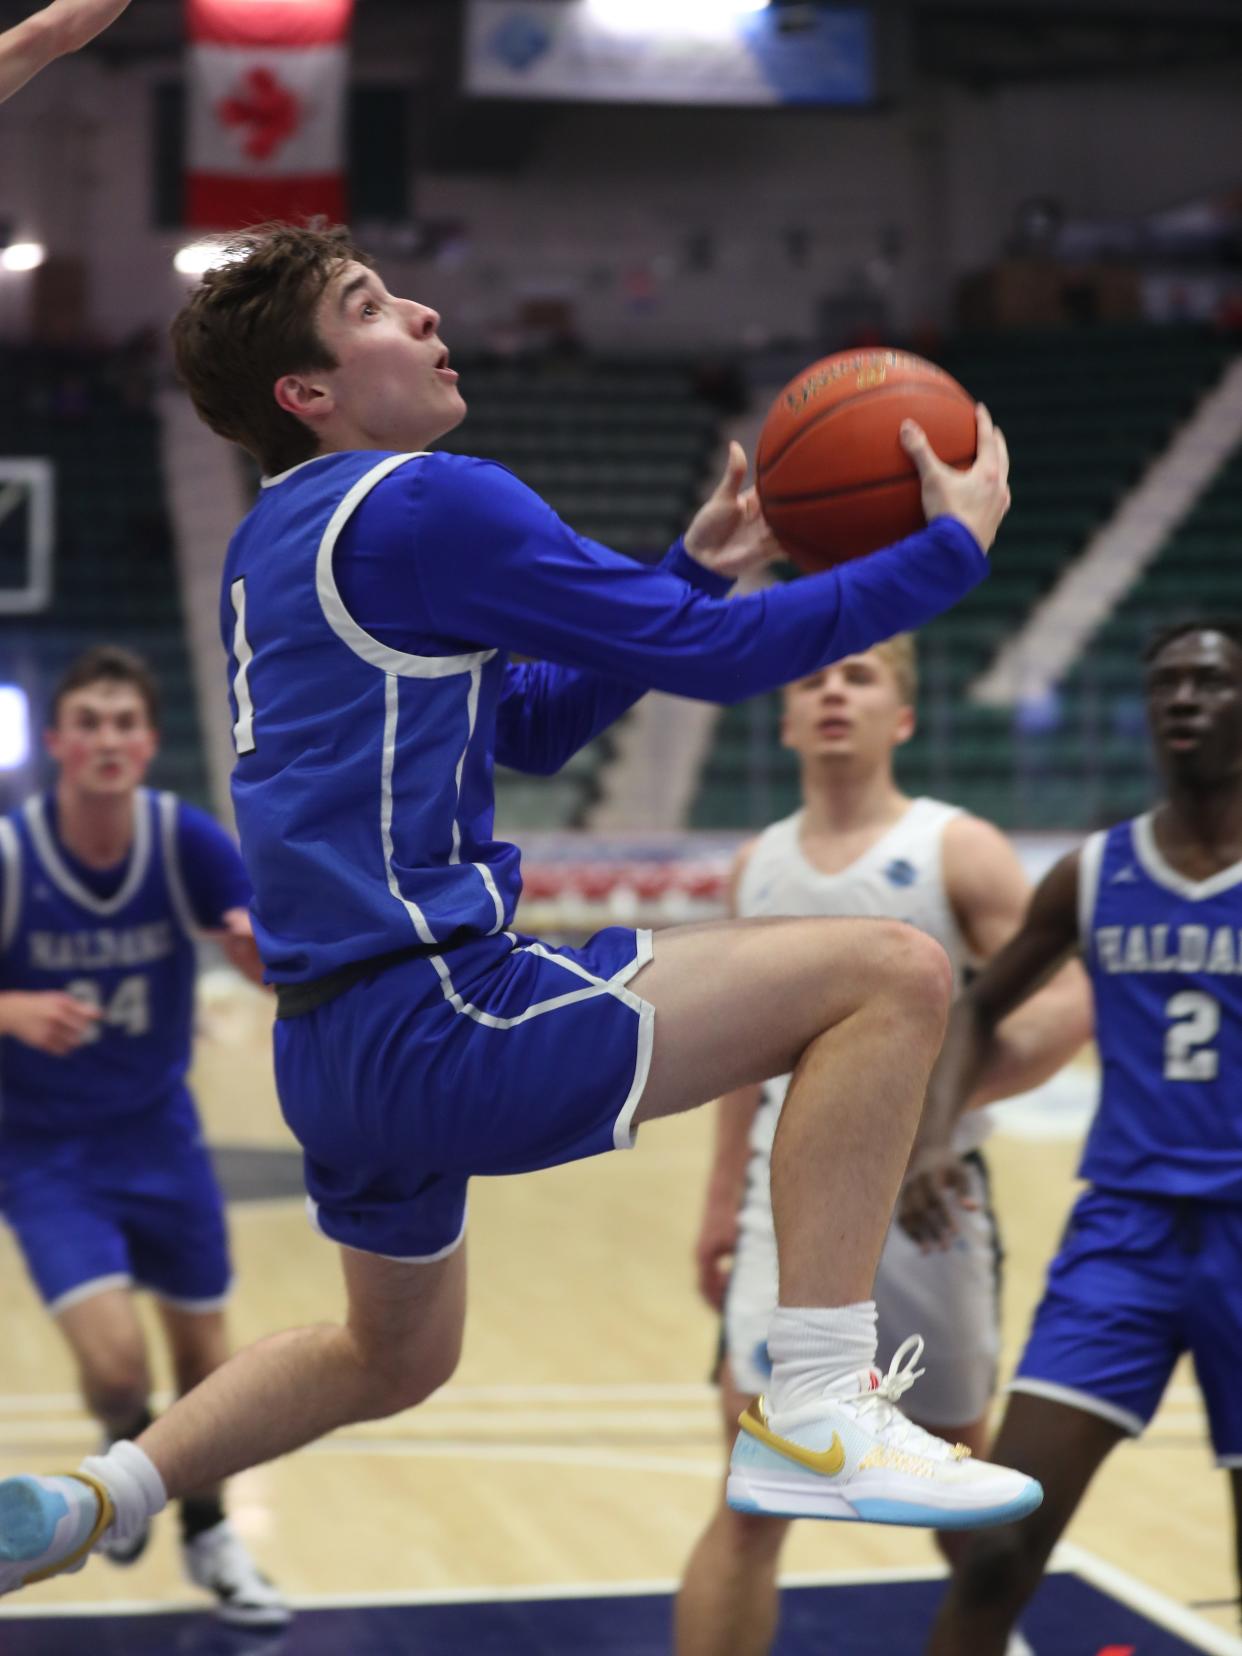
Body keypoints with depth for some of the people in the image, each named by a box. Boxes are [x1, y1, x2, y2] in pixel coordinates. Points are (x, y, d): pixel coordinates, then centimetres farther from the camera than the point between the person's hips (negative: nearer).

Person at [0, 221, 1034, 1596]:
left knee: (393, 1358, 33)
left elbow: (529, 724, 25)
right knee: (892, 977, -12)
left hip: (334, 1049, 10)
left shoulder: (275, 542, 18)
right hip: (436, 1017, -10)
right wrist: (954, 544, -1)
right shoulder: (423, 506, -10)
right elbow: (712, 656, -10)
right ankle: (811, 1412, -15)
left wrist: (693, 566, 20)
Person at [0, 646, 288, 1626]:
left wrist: (267, 938, -45)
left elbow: (280, 973, -22)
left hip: (158, 1135, 3)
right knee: (114, 1359, -18)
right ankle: (129, 1453, 17)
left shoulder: (186, 842, -14)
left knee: (203, 1349, 12)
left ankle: (208, 1534, 37)